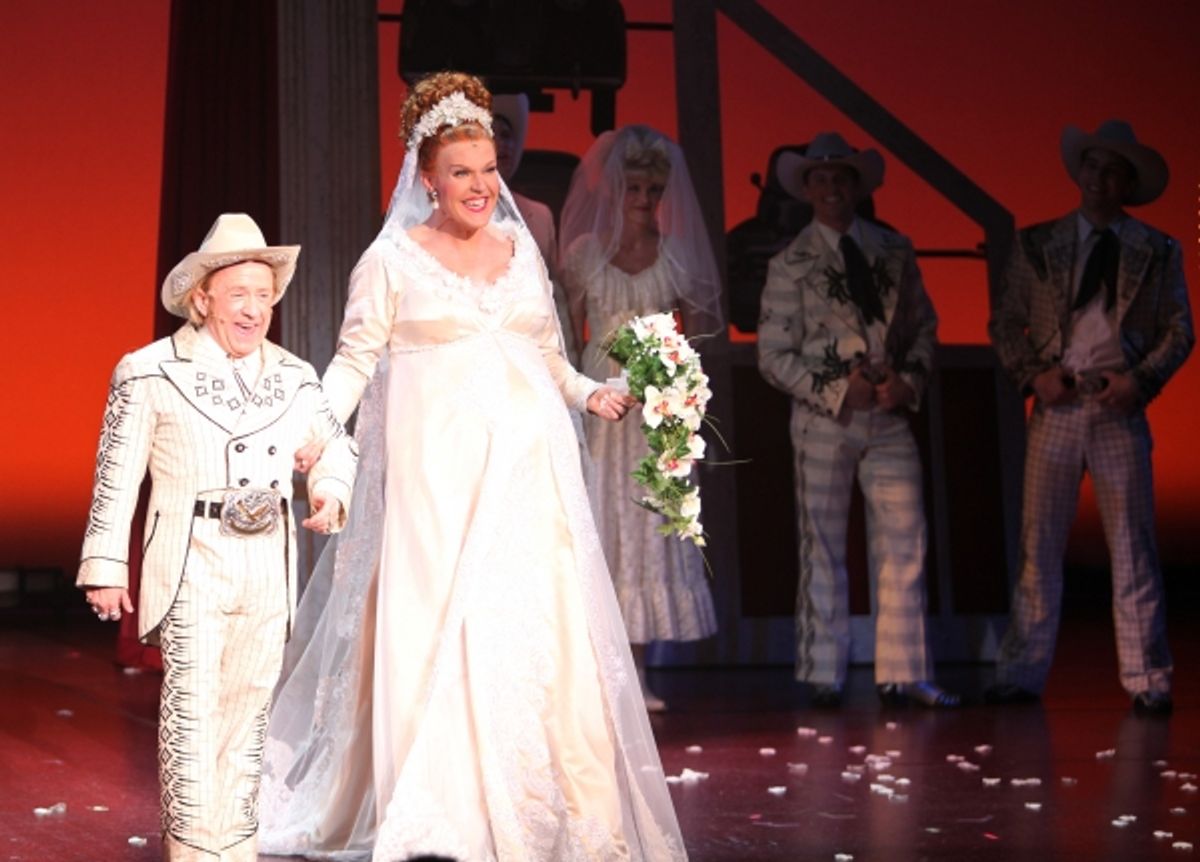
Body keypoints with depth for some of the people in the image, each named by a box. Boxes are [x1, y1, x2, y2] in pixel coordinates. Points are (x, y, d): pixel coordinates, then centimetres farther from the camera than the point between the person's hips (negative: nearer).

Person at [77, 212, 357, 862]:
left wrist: (330, 489, 3)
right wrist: (105, 569, -4)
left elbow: (335, 446, 25)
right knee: (191, 700, -10)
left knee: (248, 704, 10)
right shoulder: (151, 374, -4)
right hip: (191, 563, -5)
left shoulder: (294, 378, 9)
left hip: (268, 568, 5)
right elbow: (116, 477, -2)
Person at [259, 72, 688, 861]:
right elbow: (354, 361, -1)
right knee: (434, 629, -3)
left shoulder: (522, 248, 13)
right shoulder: (393, 257, 1)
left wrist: (592, 394, 4)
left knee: (540, 631, 2)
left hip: (527, 467, 4)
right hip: (436, 471, -4)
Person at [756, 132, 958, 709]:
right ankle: (824, 676, 11)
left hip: (890, 418, 3)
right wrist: (838, 391, -13)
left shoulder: (895, 252, 8)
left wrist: (910, 380, -7)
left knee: (904, 546, 0)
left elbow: (924, 326, 12)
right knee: (823, 549, 3)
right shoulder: (790, 265, -1)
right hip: (823, 420, -3)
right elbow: (774, 357, -4)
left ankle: (903, 674, 6)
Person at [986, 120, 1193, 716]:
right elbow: (1004, 323, 10)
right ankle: (1021, 675, 7)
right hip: (1056, 407, 1)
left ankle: (1146, 682, 6)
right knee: (1039, 544, 1)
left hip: (1120, 410, -1)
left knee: (1133, 548, 1)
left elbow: (1179, 330, 6)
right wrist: (1033, 376, -6)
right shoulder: (1036, 245, 10)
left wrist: (1141, 381, -10)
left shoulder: (1157, 253, 8)